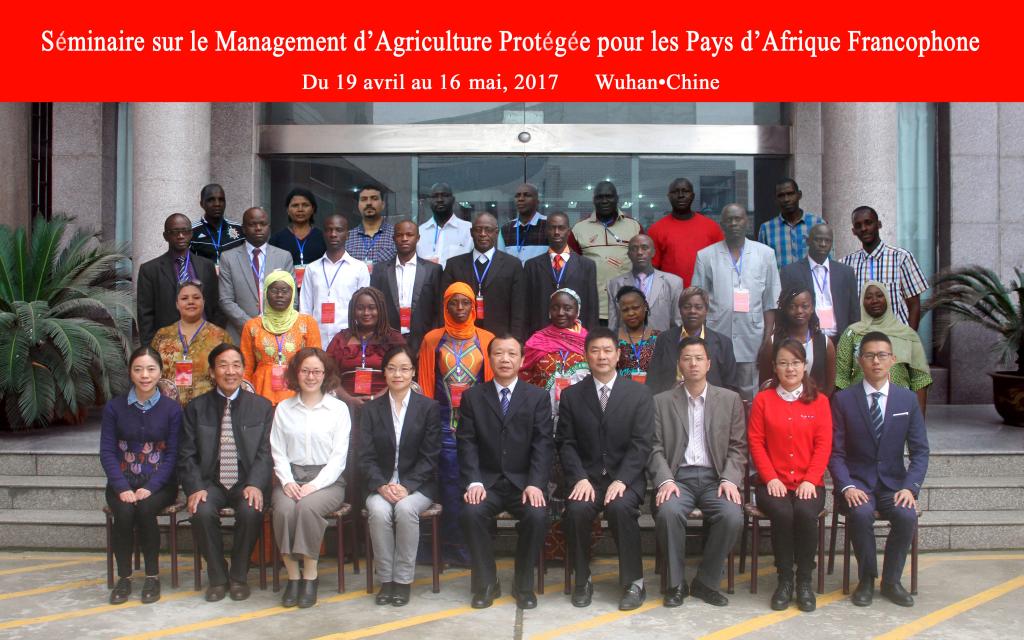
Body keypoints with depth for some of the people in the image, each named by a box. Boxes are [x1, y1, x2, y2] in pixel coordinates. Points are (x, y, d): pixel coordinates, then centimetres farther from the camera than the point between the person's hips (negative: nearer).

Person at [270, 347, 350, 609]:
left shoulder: (338, 408, 5)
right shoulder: (283, 408, 12)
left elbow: (339, 455, -1)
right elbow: (278, 452, 9)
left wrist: (315, 485, -14)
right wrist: (288, 481, -9)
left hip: (327, 480, -2)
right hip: (291, 477, 2)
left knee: (308, 506, -33)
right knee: (284, 509, -30)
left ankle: (310, 575, -18)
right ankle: (293, 575, -15)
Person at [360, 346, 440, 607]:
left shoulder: (429, 407, 2)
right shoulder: (372, 409, 8)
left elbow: (429, 456, -3)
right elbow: (366, 456, 2)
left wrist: (406, 486, -17)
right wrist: (382, 485, -17)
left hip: (417, 484, -2)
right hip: (381, 484, 2)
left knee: (405, 508, -32)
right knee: (379, 511, -30)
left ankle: (403, 579, -18)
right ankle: (386, 578, -15)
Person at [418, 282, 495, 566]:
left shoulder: (486, 340, 6)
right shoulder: (432, 340, 7)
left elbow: (493, 382, 8)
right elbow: (425, 384, 9)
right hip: (444, 422, 0)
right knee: (451, 482, -2)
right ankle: (455, 545, 8)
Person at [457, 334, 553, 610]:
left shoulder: (538, 397, 5)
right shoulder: (472, 397, 7)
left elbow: (543, 445, -4)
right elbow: (467, 443, -1)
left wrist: (535, 484, -18)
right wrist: (473, 482, -16)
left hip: (524, 481, 0)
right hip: (487, 481, 1)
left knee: (537, 516, -29)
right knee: (470, 513, -28)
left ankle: (524, 584, -5)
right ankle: (486, 583, -8)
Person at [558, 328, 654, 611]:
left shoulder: (639, 394, 3)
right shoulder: (571, 395, 8)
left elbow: (641, 444, -4)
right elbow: (566, 444, 3)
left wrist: (621, 480, -17)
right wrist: (580, 478, -14)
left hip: (625, 478, -1)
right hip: (586, 477, 1)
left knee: (620, 507, -32)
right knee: (577, 509, -29)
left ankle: (633, 582, -13)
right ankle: (582, 581, -8)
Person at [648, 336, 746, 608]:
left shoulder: (730, 399, 12)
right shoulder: (661, 402, 10)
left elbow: (737, 447, 8)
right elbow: (656, 448, 3)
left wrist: (730, 479, -10)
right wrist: (665, 480, -14)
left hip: (714, 477, 1)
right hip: (678, 476, -1)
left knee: (732, 516, -28)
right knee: (668, 512, -32)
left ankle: (706, 582, -6)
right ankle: (676, 583, -11)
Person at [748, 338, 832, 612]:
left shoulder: (819, 401, 9)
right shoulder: (763, 399, 8)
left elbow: (824, 445, 3)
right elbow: (756, 442, 3)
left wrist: (810, 480, -9)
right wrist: (771, 478, -9)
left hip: (808, 483, 0)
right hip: (773, 483, 0)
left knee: (805, 513, -30)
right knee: (782, 514, -30)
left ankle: (805, 581, -12)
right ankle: (784, 580, -12)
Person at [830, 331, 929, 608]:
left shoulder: (908, 400, 5)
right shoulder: (843, 399, -1)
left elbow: (920, 451, 3)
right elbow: (836, 452, -3)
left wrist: (910, 487, -13)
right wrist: (847, 487, -19)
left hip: (893, 483, 2)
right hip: (857, 482, -2)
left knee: (907, 515, -28)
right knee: (861, 513, -32)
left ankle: (891, 580, -4)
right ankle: (866, 579, -9)